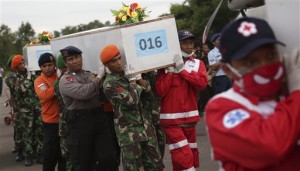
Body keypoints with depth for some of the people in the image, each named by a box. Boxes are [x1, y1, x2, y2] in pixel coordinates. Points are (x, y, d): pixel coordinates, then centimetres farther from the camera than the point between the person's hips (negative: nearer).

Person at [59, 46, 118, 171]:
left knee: (108, 158, 0)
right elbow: (83, 93, -21)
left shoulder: (90, 75, 18)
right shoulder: (65, 80, -4)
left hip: (100, 117, 5)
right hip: (79, 122, -5)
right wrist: (99, 77, -9)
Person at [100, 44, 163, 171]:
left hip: (146, 126, 6)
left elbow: (148, 90, 6)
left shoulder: (129, 73, 9)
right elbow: (131, 100, -21)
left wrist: (138, 78, -9)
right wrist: (133, 81, -9)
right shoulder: (109, 84, -13)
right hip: (128, 131, -6)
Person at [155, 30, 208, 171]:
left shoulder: (198, 64, 6)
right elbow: (160, 91, -12)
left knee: (191, 155, 13)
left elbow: (202, 83, -13)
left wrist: (182, 70, -14)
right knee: (183, 157, -11)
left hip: (190, 118, 4)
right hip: (172, 119, -4)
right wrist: (170, 71, -15)